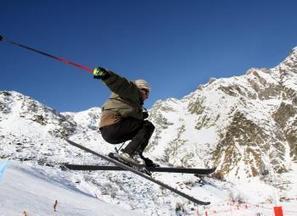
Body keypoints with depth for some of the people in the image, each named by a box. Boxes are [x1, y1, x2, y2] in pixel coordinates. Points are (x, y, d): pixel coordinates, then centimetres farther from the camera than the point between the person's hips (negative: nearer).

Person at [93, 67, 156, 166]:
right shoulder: (132, 90, 3)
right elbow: (119, 83, -17)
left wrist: (142, 115, 3)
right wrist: (106, 75, -36)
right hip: (113, 125, -10)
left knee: (139, 131, 27)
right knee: (148, 126, -4)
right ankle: (129, 153, -17)